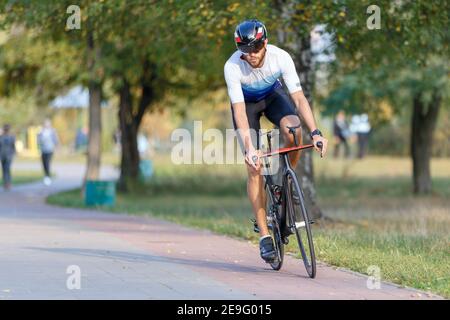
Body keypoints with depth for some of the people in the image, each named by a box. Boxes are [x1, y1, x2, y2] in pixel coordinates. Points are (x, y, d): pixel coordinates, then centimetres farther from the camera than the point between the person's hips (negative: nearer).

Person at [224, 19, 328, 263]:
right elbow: (240, 112, -36)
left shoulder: (281, 57, -31)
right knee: (254, 168, -13)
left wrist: (315, 133, -41)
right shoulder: (232, 67, -34)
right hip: (246, 102, -1)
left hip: (273, 95, 1)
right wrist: (249, 148, -46)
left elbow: (299, 98, -31)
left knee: (293, 129, -33)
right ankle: (264, 236, -8)